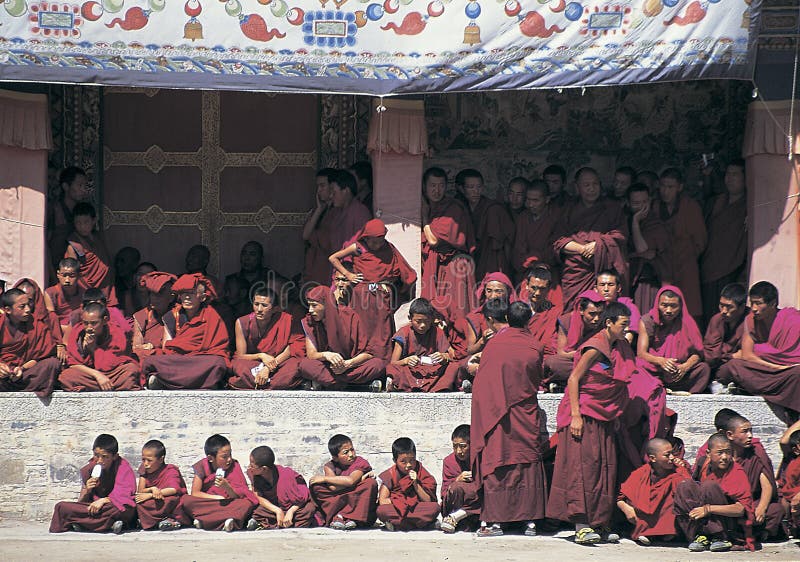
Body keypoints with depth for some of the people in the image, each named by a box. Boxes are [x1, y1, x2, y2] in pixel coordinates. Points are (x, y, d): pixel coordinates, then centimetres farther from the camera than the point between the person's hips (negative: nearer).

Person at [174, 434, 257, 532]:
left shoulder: (234, 465, -4)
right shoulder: (203, 466, -4)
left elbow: (238, 496, -10)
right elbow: (195, 493, -8)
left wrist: (227, 487, -30)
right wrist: (218, 498, -16)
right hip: (206, 505, 0)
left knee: (248, 503, -30)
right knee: (186, 500, -29)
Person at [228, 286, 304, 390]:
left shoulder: (285, 320, -11)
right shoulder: (243, 323, -9)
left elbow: (291, 349, -15)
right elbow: (240, 356, -6)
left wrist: (268, 368, -27)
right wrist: (261, 356, -24)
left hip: (277, 365, 0)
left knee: (295, 365, -32)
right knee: (239, 365, -34)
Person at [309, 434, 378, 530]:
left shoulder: (361, 463, -8)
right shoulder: (330, 466, -1)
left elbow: (350, 480, -28)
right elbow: (333, 488, -20)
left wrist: (325, 478, -20)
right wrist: (360, 479, -21)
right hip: (336, 505, 1)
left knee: (371, 483, -25)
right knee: (315, 485, -16)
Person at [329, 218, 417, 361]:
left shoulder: (389, 249, 5)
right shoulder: (358, 248, 0)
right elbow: (333, 258, 6)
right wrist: (347, 274, 1)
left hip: (382, 295, 1)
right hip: (362, 295, -1)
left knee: (382, 331, -2)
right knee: (362, 331, -1)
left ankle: (383, 360, 0)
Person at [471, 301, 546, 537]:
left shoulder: (496, 344, -7)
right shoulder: (534, 348, -1)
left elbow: (482, 383, -3)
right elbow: (537, 381, 11)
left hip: (498, 413, -2)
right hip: (527, 417, 2)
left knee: (497, 466, 2)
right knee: (528, 465, 6)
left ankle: (495, 521, 1)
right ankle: (530, 520, 6)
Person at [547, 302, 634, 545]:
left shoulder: (620, 348, 11)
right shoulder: (595, 348, -13)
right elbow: (573, 379, -15)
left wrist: (617, 418, 15)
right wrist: (575, 415, -21)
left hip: (603, 417, 8)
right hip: (584, 414, -8)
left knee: (605, 469, 5)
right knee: (584, 465, -12)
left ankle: (598, 523, 8)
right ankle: (581, 527, -16)